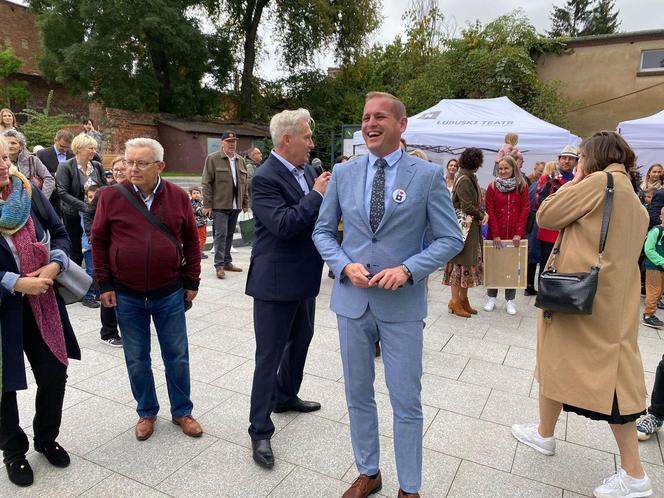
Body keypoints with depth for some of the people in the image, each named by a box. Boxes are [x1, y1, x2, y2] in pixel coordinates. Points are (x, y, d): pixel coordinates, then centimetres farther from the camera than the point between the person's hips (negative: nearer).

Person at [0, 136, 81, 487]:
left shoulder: (30, 192, -2)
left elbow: (59, 233, 5)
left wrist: (54, 265, -12)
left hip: (40, 302, 3)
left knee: (54, 374, 9)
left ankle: (46, 438, 35)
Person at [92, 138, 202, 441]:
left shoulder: (178, 197, -3)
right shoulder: (111, 196, -6)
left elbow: (191, 240, 3)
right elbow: (99, 241, 1)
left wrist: (192, 281, 3)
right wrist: (105, 284, -1)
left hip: (169, 294, 0)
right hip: (127, 296, 0)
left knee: (177, 356, 10)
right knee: (137, 359, 13)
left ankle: (182, 411, 29)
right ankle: (146, 412, 33)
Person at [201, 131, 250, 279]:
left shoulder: (240, 160, 14)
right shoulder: (212, 159, -3)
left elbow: (244, 184, 17)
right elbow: (206, 183, -6)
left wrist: (245, 203, 14)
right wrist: (207, 205, -11)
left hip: (235, 206, 5)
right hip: (219, 205, -5)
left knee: (230, 234, 11)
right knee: (221, 234, -6)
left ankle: (227, 262, 20)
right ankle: (219, 265, -1)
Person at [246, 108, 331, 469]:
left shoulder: (309, 171, 8)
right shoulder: (265, 178, -17)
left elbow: (322, 214, 13)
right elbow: (283, 225, -27)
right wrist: (316, 195, -19)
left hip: (304, 277, 9)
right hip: (276, 281, -9)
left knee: (300, 341, 24)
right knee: (269, 355, 2)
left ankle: (285, 396, 47)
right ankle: (260, 431, 16)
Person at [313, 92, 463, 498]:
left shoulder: (428, 175, -5)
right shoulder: (343, 173, 3)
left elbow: (451, 238, -4)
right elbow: (323, 231, 8)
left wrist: (408, 269, -18)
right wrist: (345, 266, -10)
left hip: (402, 304, -3)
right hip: (352, 299, 3)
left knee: (407, 402, 8)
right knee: (358, 396, 17)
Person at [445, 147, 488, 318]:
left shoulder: (470, 178, 13)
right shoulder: (464, 180, -16)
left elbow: (475, 203, 14)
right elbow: (467, 207, -19)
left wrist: (483, 213, -3)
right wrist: (482, 215, -5)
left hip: (471, 228, 9)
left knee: (469, 262, 13)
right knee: (460, 262, -2)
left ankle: (463, 299, 22)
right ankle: (455, 301, 8)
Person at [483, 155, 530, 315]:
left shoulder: (522, 186, 4)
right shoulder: (492, 186, 2)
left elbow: (525, 210, -1)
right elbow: (490, 211, -3)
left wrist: (519, 233, -11)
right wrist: (495, 235, -11)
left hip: (515, 235, 0)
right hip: (495, 234, 0)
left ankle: (509, 300, 16)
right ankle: (491, 298, 18)